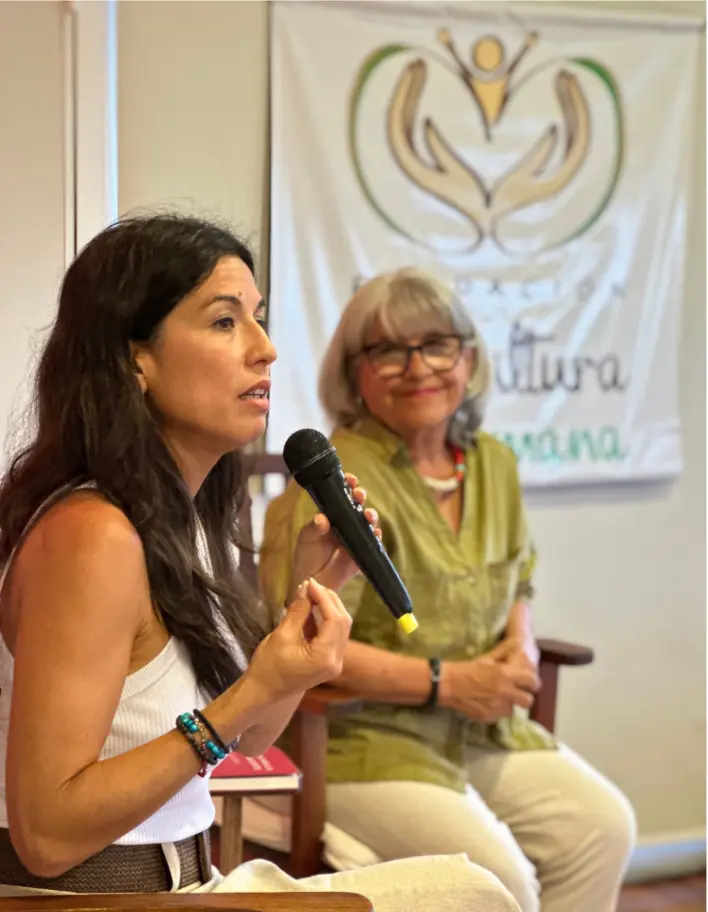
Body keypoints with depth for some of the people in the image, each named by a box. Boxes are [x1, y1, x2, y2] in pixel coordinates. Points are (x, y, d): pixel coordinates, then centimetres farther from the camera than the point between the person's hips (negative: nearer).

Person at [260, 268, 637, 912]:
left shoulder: (493, 464, 8)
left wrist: (520, 648, 0)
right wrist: (448, 683, -19)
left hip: (480, 732, 8)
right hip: (361, 741, -8)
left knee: (604, 825, -7)